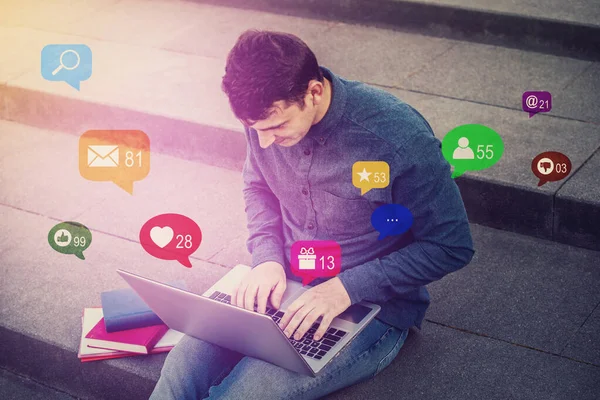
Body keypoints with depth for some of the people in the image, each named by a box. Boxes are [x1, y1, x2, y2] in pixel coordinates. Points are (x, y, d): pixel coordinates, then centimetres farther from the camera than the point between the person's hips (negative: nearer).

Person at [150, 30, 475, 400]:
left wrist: (348, 287, -22)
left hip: (369, 308, -4)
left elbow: (452, 247, -15)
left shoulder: (399, 137, -25)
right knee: (182, 368, -20)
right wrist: (267, 258, -5)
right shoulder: (268, 117, -8)